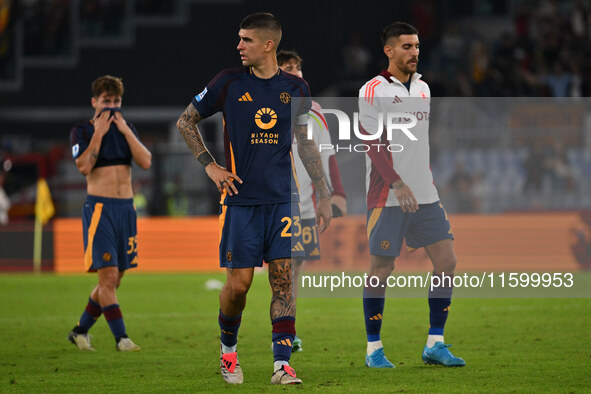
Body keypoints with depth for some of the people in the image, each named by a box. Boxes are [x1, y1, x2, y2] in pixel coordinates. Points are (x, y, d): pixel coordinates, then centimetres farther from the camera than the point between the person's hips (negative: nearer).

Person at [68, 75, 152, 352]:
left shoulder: (127, 129, 13)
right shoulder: (82, 131, -1)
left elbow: (146, 162, -1)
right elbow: (84, 166, -16)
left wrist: (125, 130, -6)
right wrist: (98, 133, -13)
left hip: (126, 208, 5)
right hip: (99, 207, -5)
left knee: (113, 280, 9)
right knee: (108, 276, -14)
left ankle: (80, 330, 23)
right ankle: (121, 337, -14)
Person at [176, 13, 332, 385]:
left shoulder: (295, 88, 5)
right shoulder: (229, 82, 0)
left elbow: (306, 143, 16)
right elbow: (185, 122, 10)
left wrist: (323, 195, 12)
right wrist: (210, 165, 0)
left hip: (283, 198, 1)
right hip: (241, 198, -1)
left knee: (284, 277, -7)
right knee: (239, 283, -2)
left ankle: (282, 364, -7)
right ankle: (228, 350, 24)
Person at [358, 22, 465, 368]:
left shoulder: (423, 88, 15)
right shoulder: (374, 90, -6)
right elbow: (373, 143, -13)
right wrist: (398, 185, -20)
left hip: (424, 196, 6)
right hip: (388, 196, -6)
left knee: (447, 261, -2)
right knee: (382, 268, -2)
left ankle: (435, 343, 4)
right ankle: (374, 349, 7)